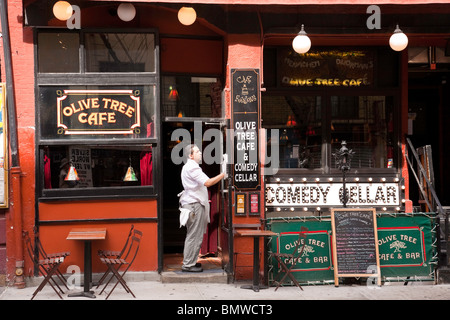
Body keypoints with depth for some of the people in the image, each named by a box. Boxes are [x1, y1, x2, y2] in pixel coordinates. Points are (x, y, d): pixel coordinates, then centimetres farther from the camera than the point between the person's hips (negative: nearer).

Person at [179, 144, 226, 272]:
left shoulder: (190, 166, 22)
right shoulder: (191, 167, -14)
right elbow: (207, 182, -22)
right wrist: (223, 174, -17)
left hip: (194, 203, 11)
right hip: (194, 205, -11)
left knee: (193, 236, 14)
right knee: (194, 236, -8)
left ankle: (189, 262, 20)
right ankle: (188, 265, -5)